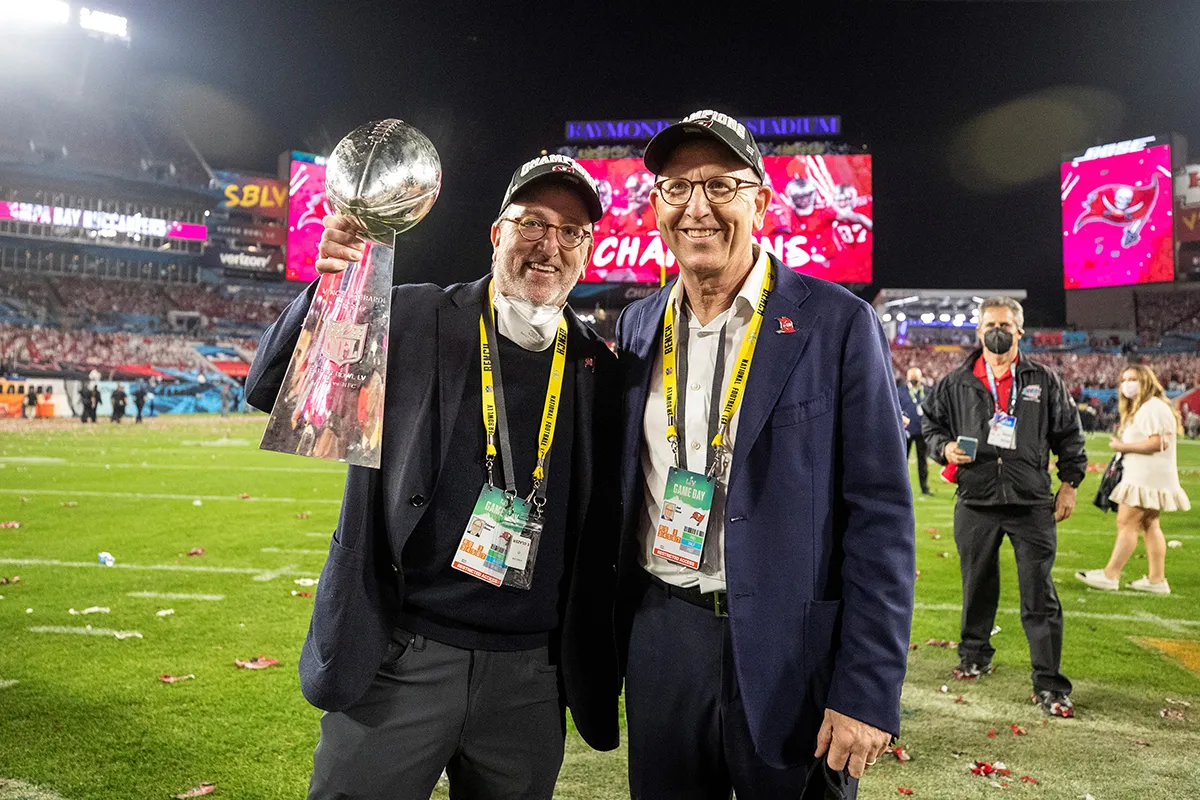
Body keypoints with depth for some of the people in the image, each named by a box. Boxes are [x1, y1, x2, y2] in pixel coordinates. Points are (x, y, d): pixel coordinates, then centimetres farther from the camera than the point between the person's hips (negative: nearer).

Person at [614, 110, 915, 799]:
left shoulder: (838, 323, -9)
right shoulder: (638, 326, 5)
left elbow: (880, 517, -10)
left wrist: (869, 693, -13)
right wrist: (609, 634, 10)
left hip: (791, 652, -4)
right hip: (659, 639, 4)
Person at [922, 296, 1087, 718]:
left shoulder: (1044, 381, 4)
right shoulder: (956, 383, 4)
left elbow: (1069, 434, 10)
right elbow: (930, 422, 15)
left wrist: (1070, 483, 6)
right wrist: (943, 447, -5)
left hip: (1032, 505, -1)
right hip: (975, 503, 1)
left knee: (1039, 595, -2)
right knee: (977, 585, 14)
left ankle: (1049, 685, 6)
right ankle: (974, 655, 35)